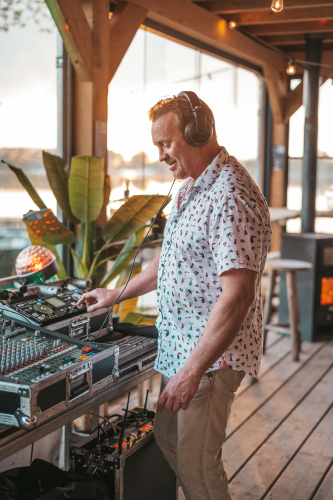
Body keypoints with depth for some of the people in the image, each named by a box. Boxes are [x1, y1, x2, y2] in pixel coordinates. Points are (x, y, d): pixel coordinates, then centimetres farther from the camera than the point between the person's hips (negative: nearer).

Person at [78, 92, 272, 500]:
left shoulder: (231, 198, -23)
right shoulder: (192, 189, 12)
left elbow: (237, 295, -28)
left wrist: (193, 370, -26)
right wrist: (118, 294, 23)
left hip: (212, 354, -10)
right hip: (180, 345, 10)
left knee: (196, 465, -1)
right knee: (167, 438, 21)